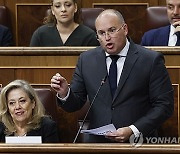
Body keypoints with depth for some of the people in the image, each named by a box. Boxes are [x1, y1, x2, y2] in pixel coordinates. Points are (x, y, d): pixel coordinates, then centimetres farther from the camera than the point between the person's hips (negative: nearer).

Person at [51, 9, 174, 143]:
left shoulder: (151, 60, -3)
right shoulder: (87, 59, 8)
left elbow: (165, 105, -4)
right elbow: (75, 104, 11)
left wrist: (133, 130, -13)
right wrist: (64, 93, -11)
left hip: (137, 142, -3)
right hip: (97, 142, 3)